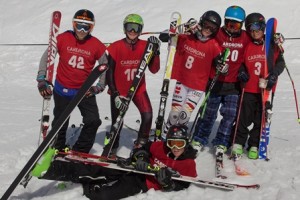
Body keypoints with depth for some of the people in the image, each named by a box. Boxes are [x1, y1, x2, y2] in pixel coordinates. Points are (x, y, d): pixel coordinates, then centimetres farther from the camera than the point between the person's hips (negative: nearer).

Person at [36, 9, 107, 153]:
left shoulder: (96, 45, -8)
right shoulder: (63, 39, -9)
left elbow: (106, 66, 5)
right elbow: (46, 57, -1)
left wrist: (99, 86, -2)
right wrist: (41, 80, -6)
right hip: (62, 89, 0)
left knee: (93, 121, -8)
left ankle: (80, 151, 12)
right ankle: (58, 150, 35)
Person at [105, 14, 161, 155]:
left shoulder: (145, 46, -7)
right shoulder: (115, 47, -14)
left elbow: (154, 70, -13)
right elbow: (109, 73, -10)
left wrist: (156, 51, -26)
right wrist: (116, 95, -18)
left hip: (138, 89, 2)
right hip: (119, 91, -1)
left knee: (147, 115, -20)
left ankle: (141, 144, 3)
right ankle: (111, 149, 30)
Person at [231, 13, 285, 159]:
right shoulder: (246, 46, 2)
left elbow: (280, 62, 2)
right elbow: (241, 63, 13)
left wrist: (274, 74, -15)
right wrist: (241, 72, -7)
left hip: (266, 89, 0)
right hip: (249, 89, 0)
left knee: (261, 119, 8)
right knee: (244, 118, 4)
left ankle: (254, 146, 19)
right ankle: (238, 143, 17)